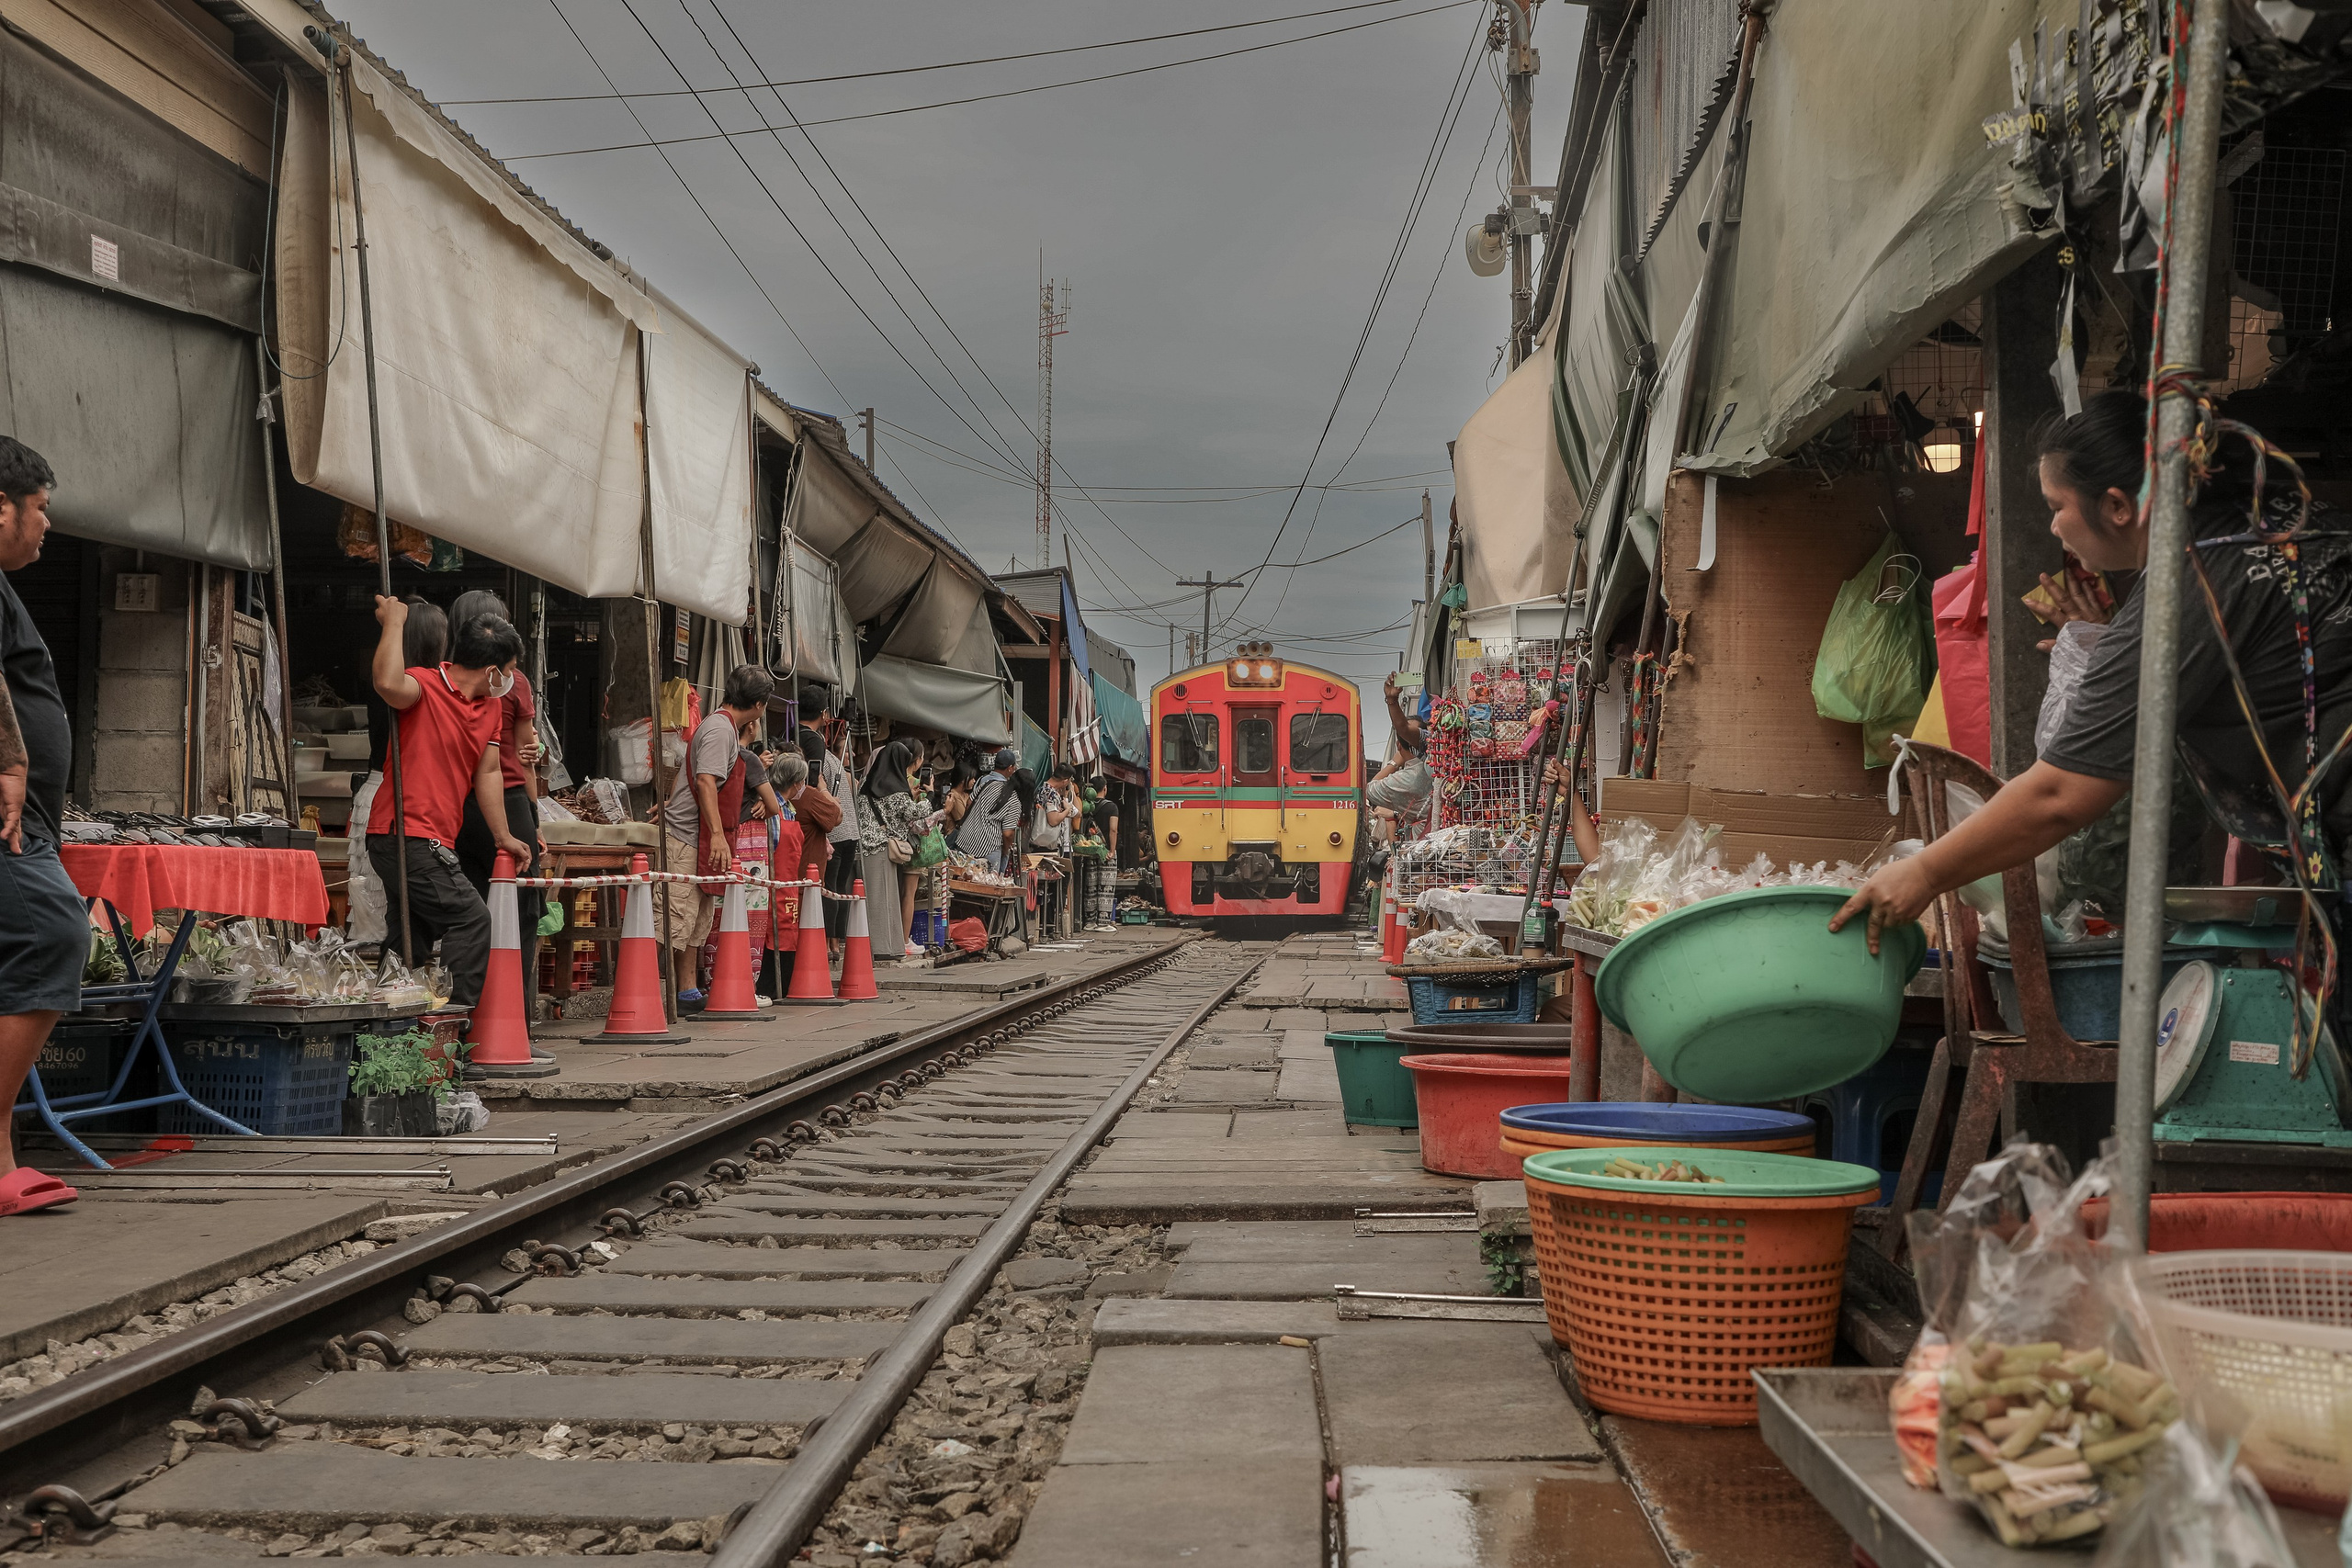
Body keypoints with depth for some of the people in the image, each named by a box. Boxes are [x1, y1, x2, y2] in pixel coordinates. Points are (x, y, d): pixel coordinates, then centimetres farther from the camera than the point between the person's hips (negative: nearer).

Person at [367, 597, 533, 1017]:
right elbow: (389, 684, -37)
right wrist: (394, 622, -25)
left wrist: (503, 836, 19)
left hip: (432, 842, 10)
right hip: (405, 836, -10)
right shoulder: (424, 685, -12)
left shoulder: (490, 706, 15)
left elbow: (487, 773, 20)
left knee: (413, 941, 12)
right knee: (471, 918, -14)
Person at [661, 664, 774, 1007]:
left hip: (700, 839, 11)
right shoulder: (720, 728, -13)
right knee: (680, 918, -11)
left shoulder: (727, 728, 18)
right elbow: (705, 781, -24)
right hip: (687, 836, -11)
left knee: (699, 918, 14)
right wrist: (718, 835, -29)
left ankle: (688, 990, 20)